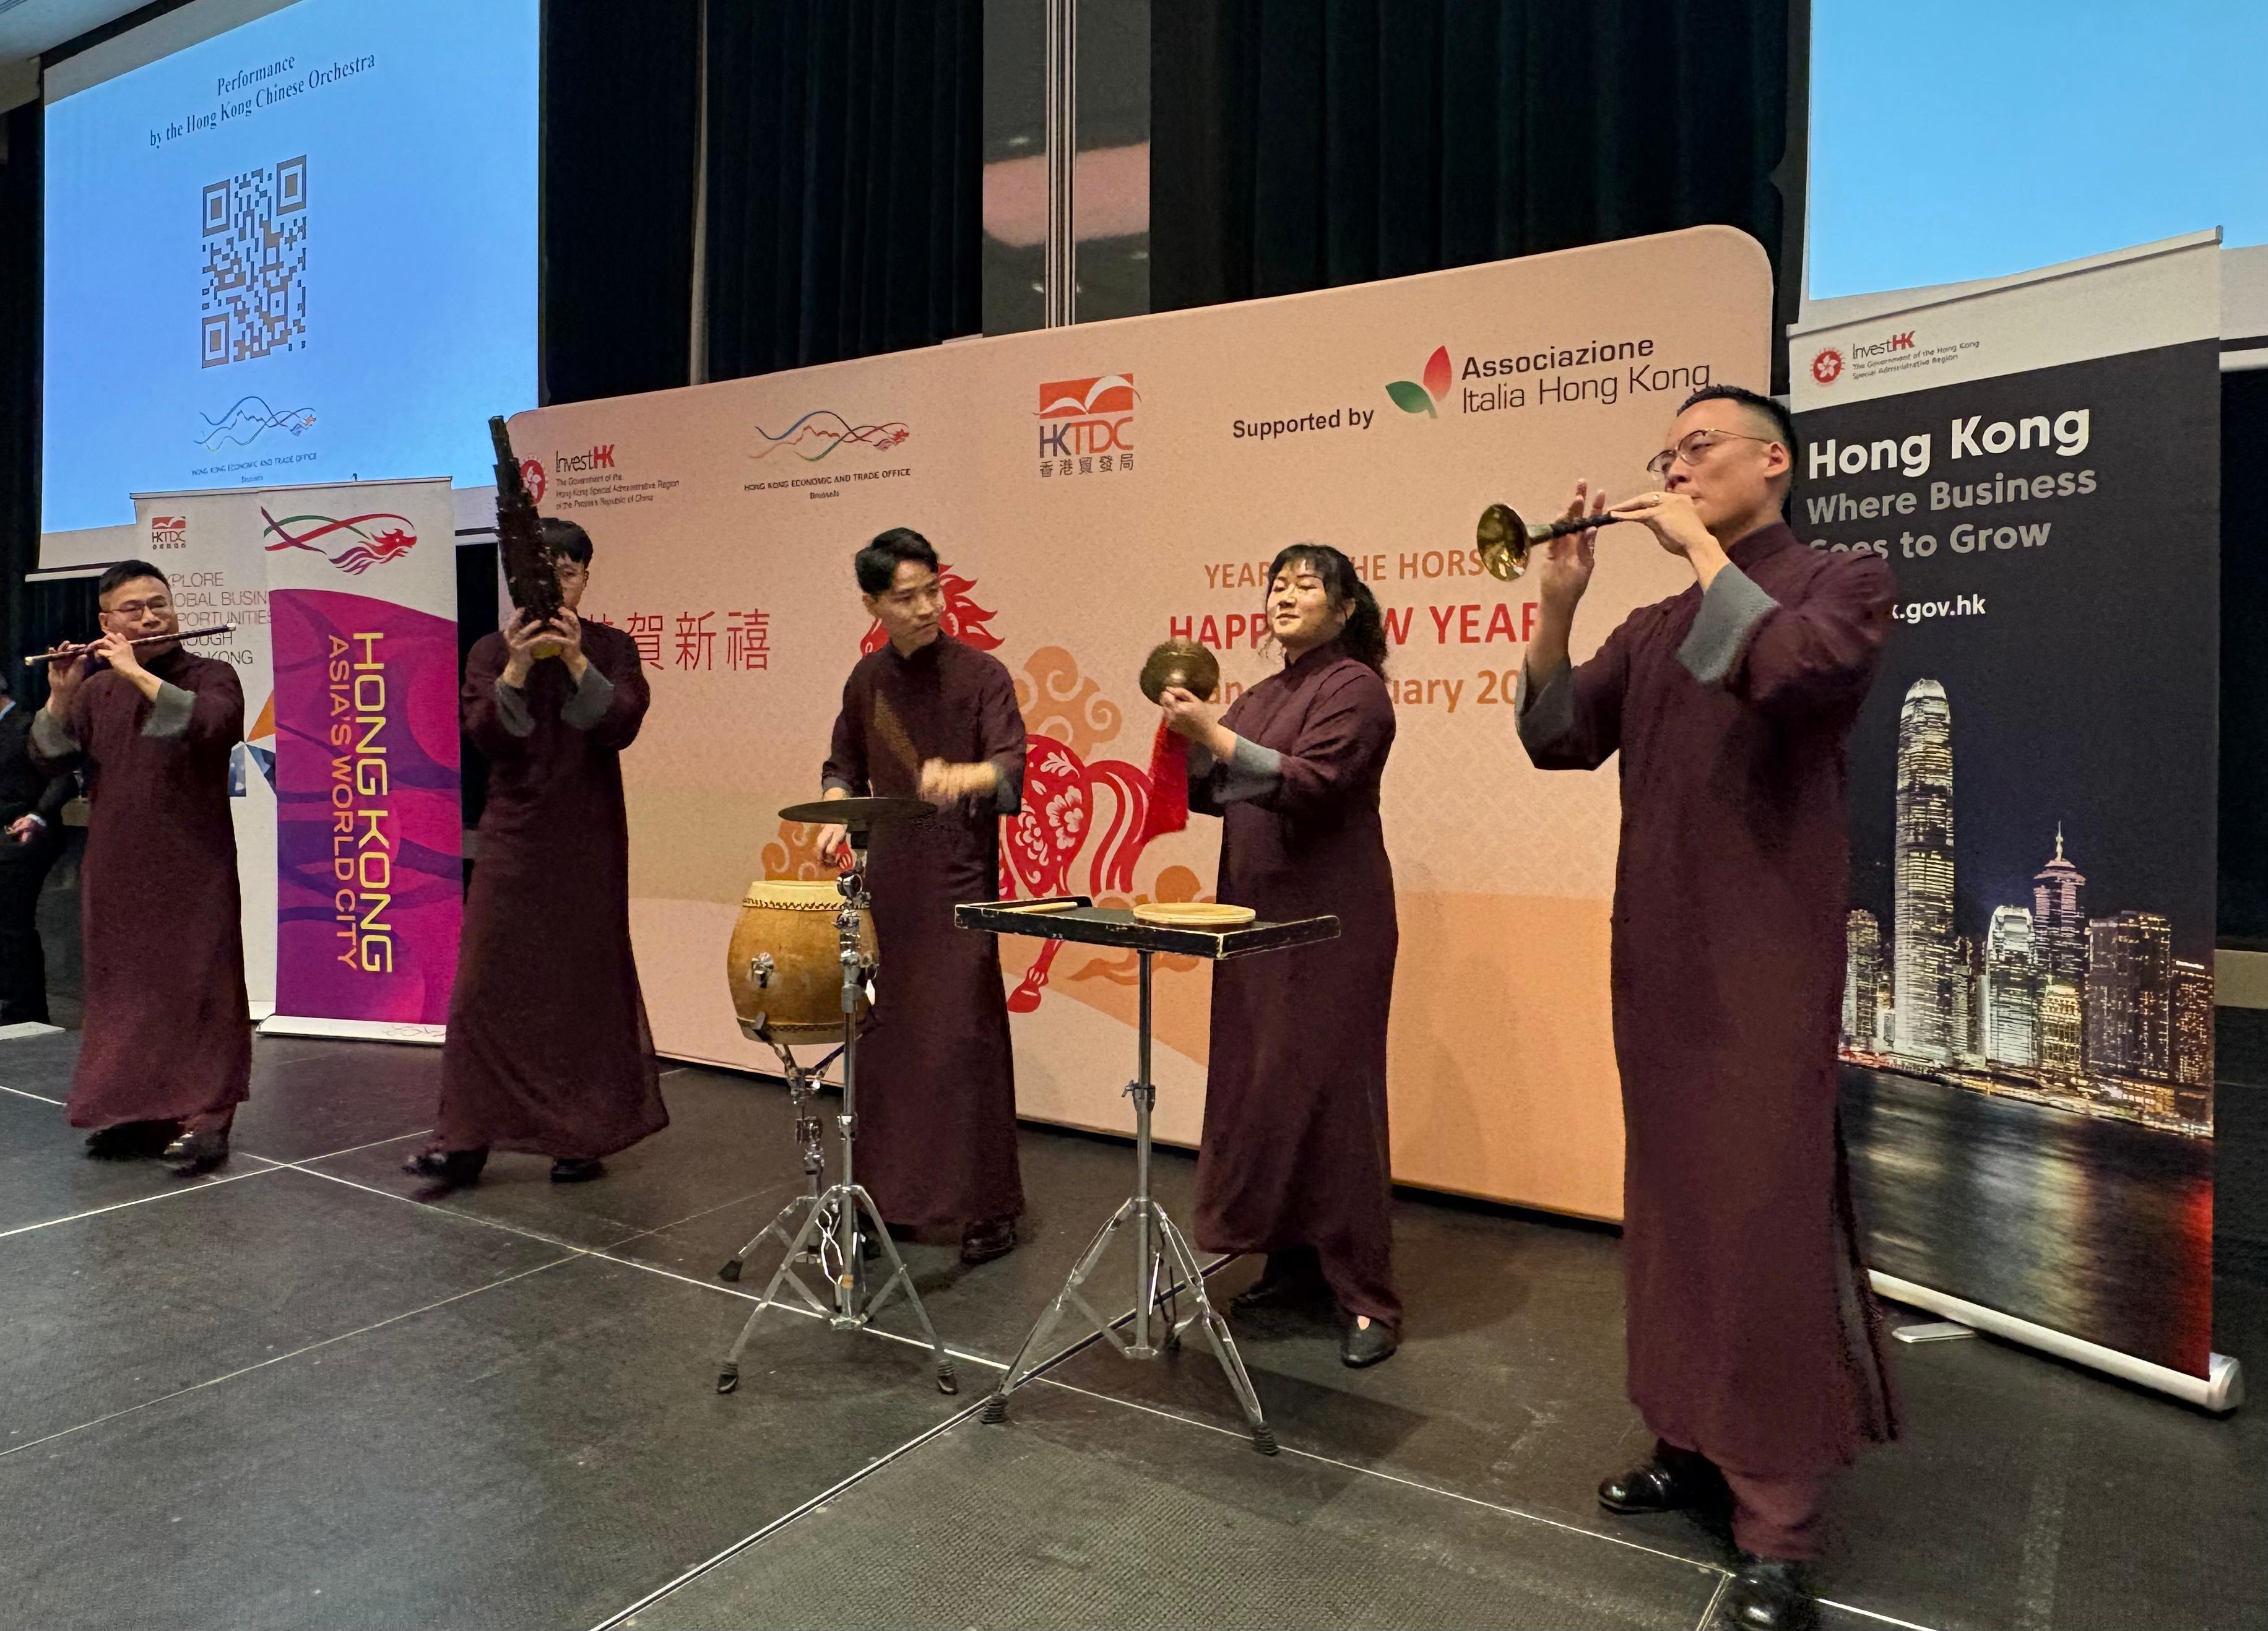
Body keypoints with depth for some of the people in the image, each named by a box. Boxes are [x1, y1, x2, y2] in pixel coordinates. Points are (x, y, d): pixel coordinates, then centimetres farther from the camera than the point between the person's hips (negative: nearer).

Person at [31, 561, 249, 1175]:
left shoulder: (211, 677, -1)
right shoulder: (96, 689, 12)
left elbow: (208, 725, -22)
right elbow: (49, 758, 4)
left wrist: (137, 672, -20)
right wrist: (61, 694, -10)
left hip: (193, 868, -5)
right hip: (115, 868, 5)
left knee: (199, 986, -5)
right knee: (124, 987, 10)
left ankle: (204, 1118, -2)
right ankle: (136, 1109, 20)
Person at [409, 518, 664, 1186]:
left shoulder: (612, 648, 3)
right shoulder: (491, 651, 6)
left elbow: (621, 727, -12)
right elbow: (484, 735, -7)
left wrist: (576, 661, -22)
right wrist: (517, 667, -20)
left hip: (589, 842, -1)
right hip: (513, 837, 1)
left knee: (585, 981, 3)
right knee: (487, 982, -1)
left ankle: (583, 1137, 14)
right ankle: (463, 1138, 7)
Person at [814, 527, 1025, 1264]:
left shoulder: (979, 675, -6)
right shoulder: (868, 679, 10)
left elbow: (1012, 768, -19)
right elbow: (845, 764, 23)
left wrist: (965, 775, -39)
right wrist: (837, 810, 4)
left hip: (958, 886, -5)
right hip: (886, 883, 5)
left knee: (965, 1040, -5)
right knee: (885, 1039, 8)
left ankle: (988, 1209, 6)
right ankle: (894, 1197, 22)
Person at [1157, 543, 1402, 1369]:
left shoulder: (1354, 687, -7)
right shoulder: (1262, 695, 16)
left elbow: (1309, 785, -19)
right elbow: (1221, 793, 14)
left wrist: (1214, 734, -23)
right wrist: (1191, 739, -3)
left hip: (1330, 924, -7)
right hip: (1258, 917, 8)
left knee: (1329, 1092, -6)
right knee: (1259, 1087, 9)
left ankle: (1367, 1299, 3)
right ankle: (1292, 1263, 23)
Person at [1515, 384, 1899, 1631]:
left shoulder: (1842, 582, 0)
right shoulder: (1652, 629, 15)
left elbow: (1792, 674, -22)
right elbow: (1559, 741, 5)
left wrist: (1705, 549, -13)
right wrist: (1558, 601, -5)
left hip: (1770, 951, -6)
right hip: (1654, 951, 6)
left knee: (1766, 1216, -5)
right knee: (1669, 1203, 12)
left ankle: (1776, 1525, 5)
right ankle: (1692, 1444, 26)